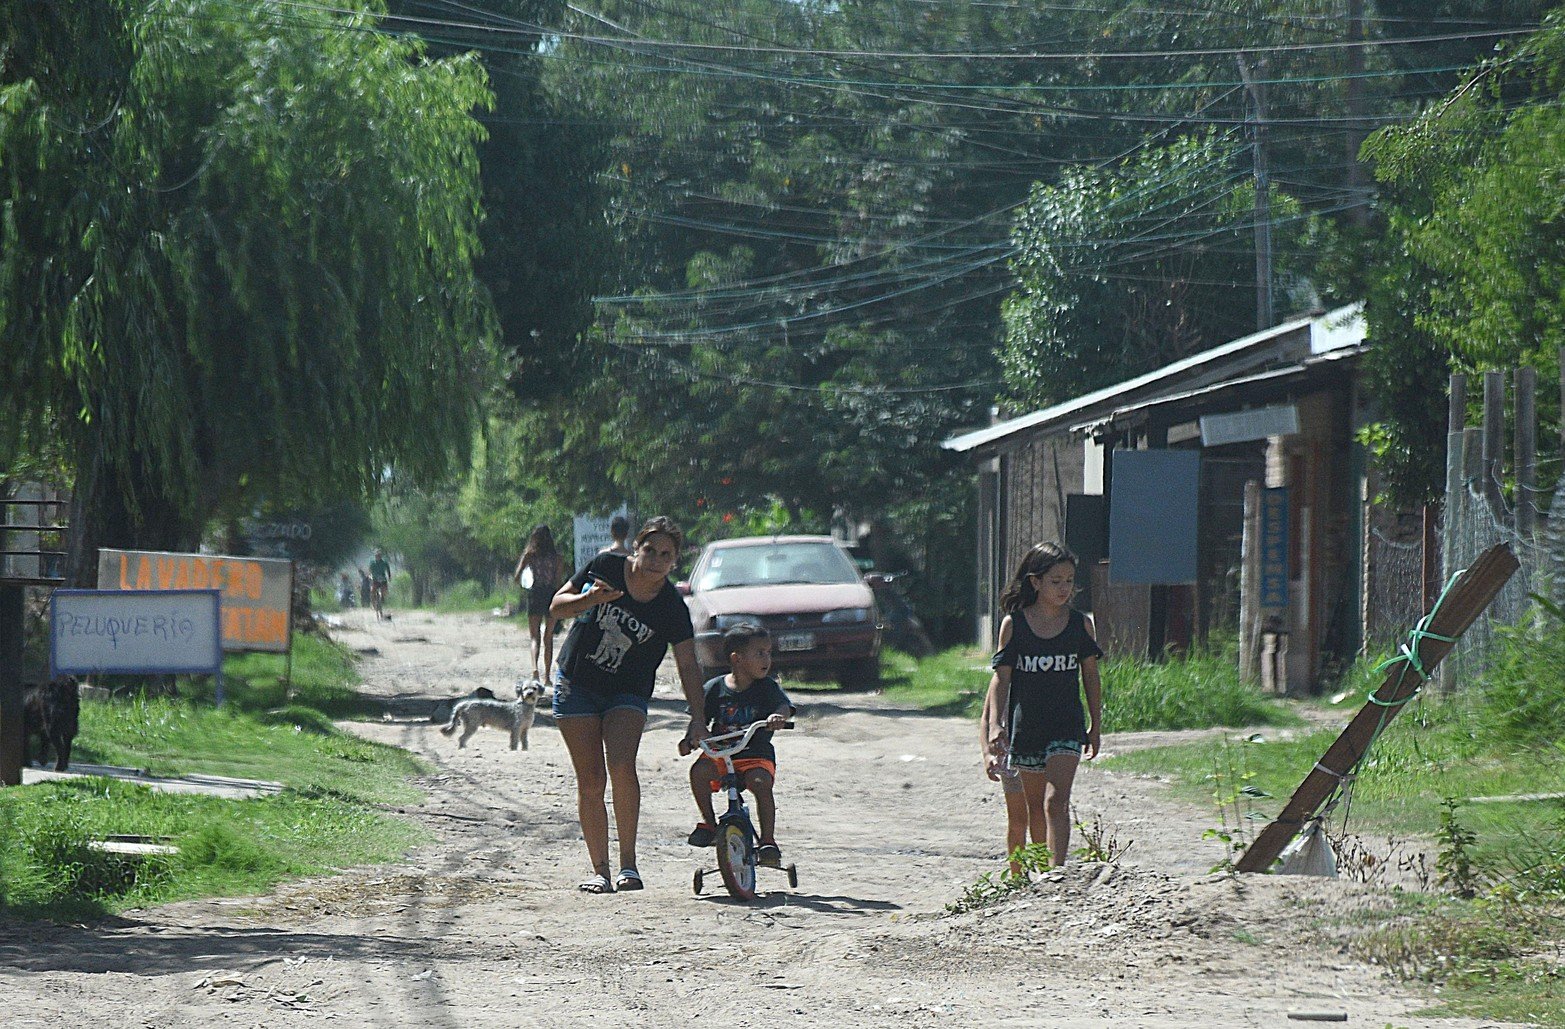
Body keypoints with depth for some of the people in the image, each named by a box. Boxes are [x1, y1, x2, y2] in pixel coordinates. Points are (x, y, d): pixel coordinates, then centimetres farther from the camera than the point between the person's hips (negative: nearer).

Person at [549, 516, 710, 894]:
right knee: (591, 781, -4)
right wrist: (589, 599, -23)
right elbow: (556, 607, -2)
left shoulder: (672, 608, -12)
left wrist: (698, 718, -20)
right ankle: (599, 870, 5)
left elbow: (688, 666, -10)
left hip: (627, 693, -1)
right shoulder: (605, 568, -9)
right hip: (576, 684, 1)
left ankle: (628, 861, -14)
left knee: (621, 766, -24)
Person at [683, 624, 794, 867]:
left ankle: (768, 840, -20)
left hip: (756, 757, -1)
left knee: (760, 782, -31)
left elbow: (784, 707, -16)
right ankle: (709, 824, -6)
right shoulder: (716, 688, 2)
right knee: (699, 771, -27)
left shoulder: (767, 687, 1)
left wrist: (778, 717, -40)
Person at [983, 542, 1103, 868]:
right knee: (1034, 805, 13)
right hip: (1025, 725, 1)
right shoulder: (1014, 624, -3)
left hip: (1066, 726, -1)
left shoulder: (1080, 624, 0)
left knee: (1056, 801, -16)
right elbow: (1001, 677, -3)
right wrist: (995, 724, -13)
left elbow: (1091, 677, 9)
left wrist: (1095, 727, 11)